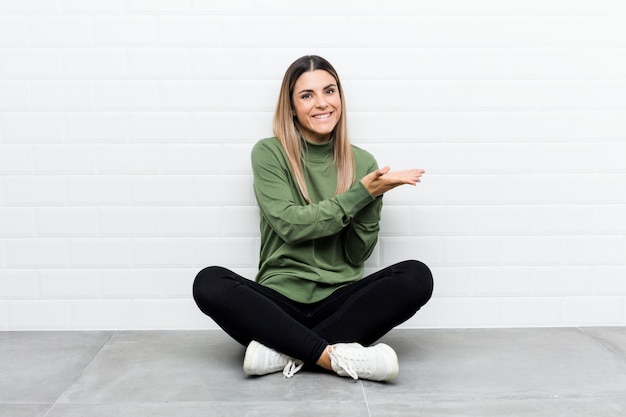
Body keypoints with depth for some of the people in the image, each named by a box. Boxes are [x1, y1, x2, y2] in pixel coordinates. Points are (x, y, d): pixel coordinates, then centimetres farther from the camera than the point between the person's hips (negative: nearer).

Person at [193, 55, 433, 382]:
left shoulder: (362, 162, 5)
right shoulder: (268, 154, 0)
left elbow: (358, 255, 4)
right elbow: (291, 225, -12)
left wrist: (372, 201, -13)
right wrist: (361, 193, -14)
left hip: (341, 301, 2)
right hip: (280, 299, -2)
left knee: (417, 276, -23)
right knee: (209, 283, -28)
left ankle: (284, 349, -22)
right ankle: (334, 354, -26)